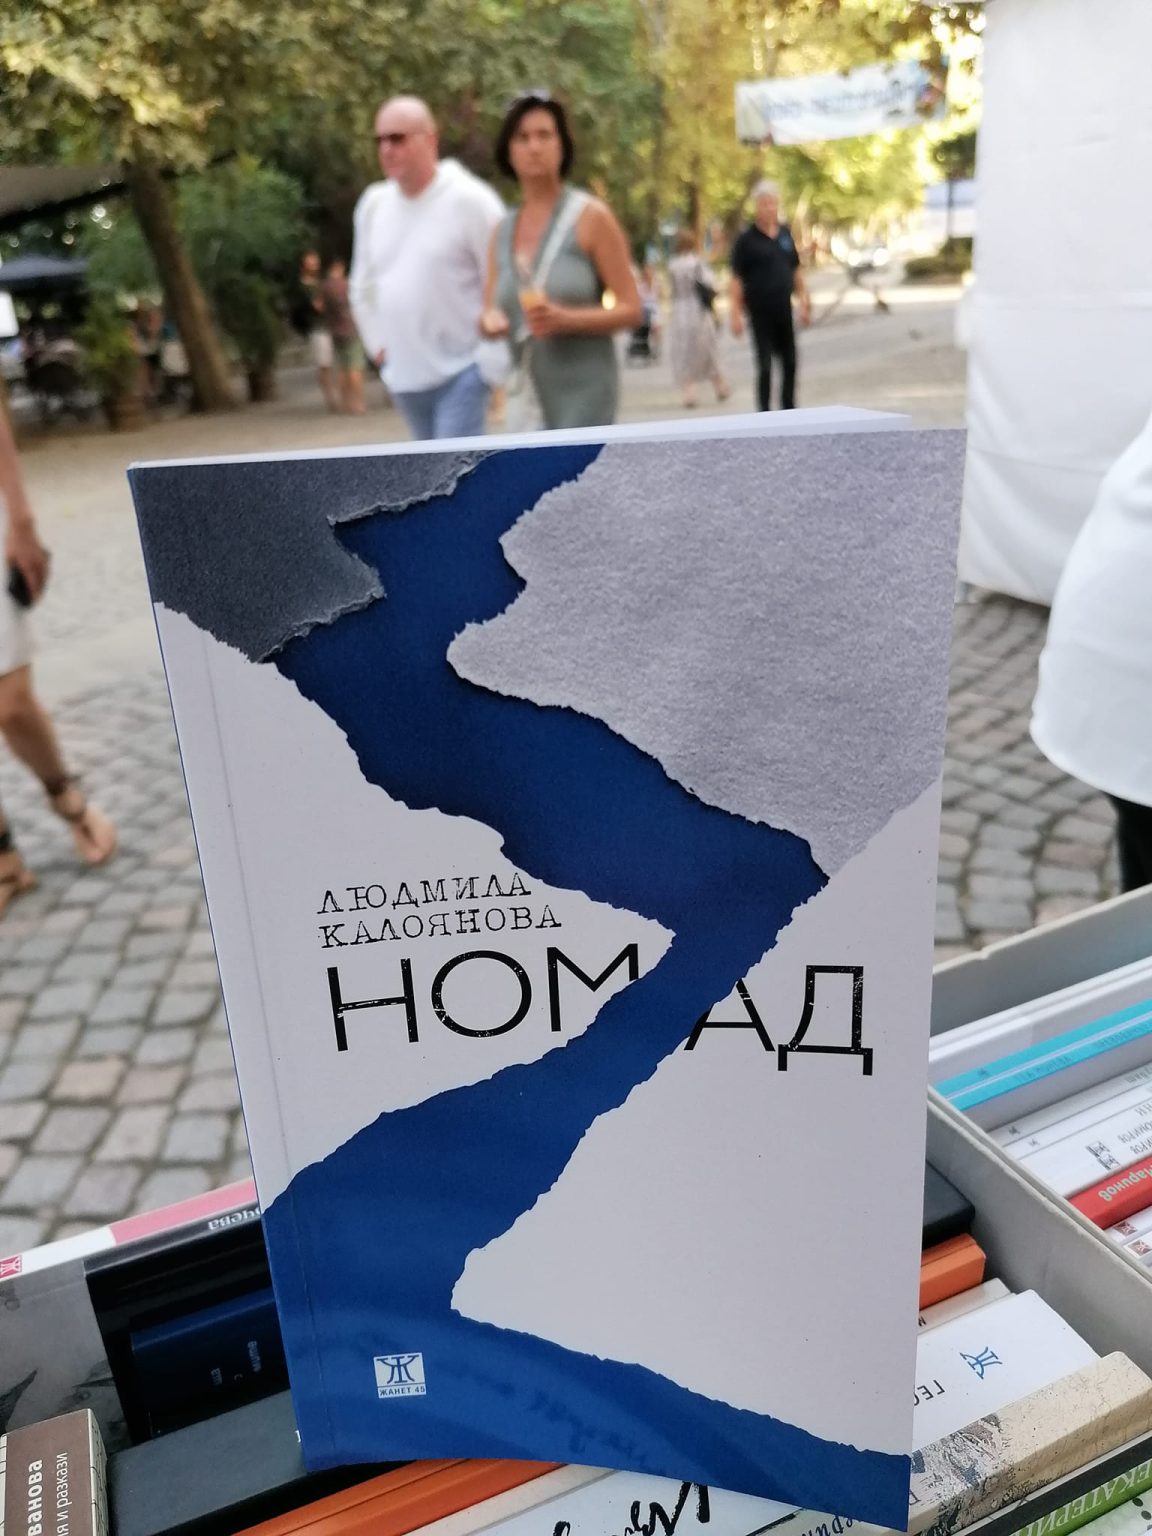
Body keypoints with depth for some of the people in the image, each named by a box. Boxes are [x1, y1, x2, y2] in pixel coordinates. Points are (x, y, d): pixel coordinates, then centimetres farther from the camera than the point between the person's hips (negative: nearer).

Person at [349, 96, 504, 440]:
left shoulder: (470, 200, -10)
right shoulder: (373, 204, 7)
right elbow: (362, 285, 19)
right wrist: (378, 344, 13)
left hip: (461, 371, -6)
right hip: (405, 376, 6)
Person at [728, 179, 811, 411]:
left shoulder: (785, 233, 10)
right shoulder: (746, 239, -6)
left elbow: (796, 270, 16)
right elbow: (736, 279, -8)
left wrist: (804, 300, 12)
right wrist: (735, 313, -14)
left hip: (784, 309, 5)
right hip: (760, 311, -5)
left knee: (789, 363, 10)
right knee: (765, 366, -3)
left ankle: (788, 409, 24)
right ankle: (765, 412, 6)